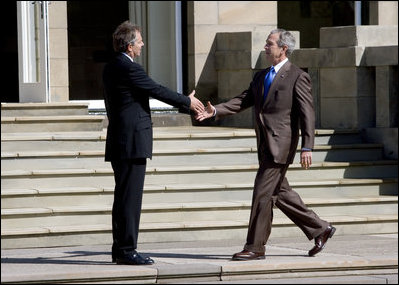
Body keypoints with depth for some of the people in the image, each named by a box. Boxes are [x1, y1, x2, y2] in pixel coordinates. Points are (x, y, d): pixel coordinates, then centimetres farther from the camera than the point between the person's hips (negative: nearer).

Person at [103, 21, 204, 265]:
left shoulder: (111, 68, 14)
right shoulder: (130, 69, -15)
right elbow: (158, 91, -11)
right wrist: (187, 102, 2)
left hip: (119, 142, 10)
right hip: (133, 142, -10)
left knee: (123, 197, 12)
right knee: (130, 197, -7)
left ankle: (120, 250, 15)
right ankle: (127, 250, -7)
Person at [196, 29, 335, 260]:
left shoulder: (298, 77, -6)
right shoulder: (261, 77, 18)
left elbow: (307, 114, -10)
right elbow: (243, 101, 11)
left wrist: (307, 147, -17)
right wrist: (216, 111, -5)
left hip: (281, 145, -8)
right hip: (266, 146, 8)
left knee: (262, 194, -8)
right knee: (280, 193, 13)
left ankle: (255, 247, -2)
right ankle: (319, 229, 25)